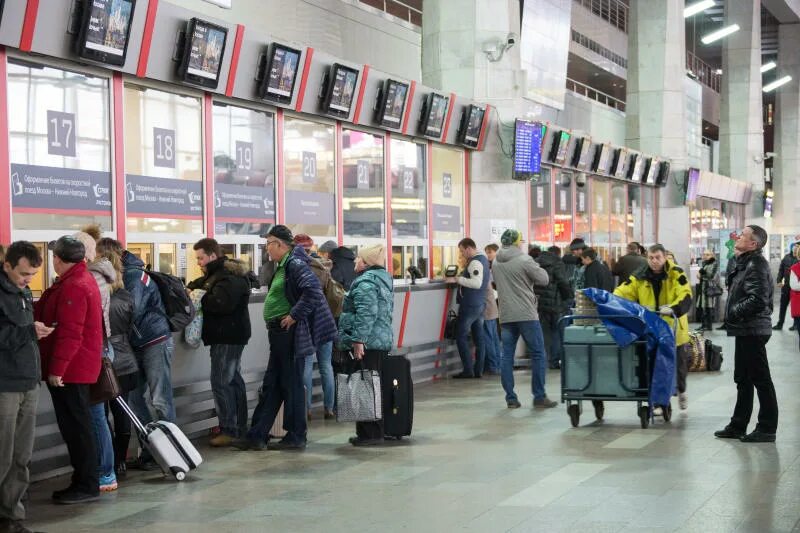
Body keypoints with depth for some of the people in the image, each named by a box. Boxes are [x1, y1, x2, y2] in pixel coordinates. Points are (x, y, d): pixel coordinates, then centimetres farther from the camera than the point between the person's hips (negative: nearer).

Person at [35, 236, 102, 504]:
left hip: (68, 370, -10)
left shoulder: (73, 287, -18)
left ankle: (87, 485, 2)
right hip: (78, 369, 10)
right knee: (75, 425, 15)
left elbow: (69, 333, -23)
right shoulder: (83, 280, 15)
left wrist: (56, 369, -21)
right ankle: (83, 482, 21)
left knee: (75, 426, -4)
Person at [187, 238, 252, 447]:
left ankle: (229, 430, -10)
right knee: (233, 380, 14)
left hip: (228, 336, -11)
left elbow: (221, 303, -30)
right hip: (228, 336, 11)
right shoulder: (216, 274, 17)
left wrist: (198, 298, -17)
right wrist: (190, 289, 9)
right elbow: (201, 283, 30)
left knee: (221, 382, -11)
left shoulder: (228, 277, -18)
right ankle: (239, 427, 20)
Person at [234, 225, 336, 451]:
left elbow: (313, 290, -28)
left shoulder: (295, 264, -15)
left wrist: (295, 315, -22)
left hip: (290, 332, -10)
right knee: (271, 385, 11)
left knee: (291, 384, -1)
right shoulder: (283, 265, 14)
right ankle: (256, 436, 16)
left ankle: (296, 437, 9)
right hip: (280, 333, 10)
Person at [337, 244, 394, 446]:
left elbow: (366, 313, -23)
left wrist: (358, 339, -23)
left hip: (367, 344, -10)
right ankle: (377, 430, 18)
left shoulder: (366, 281, -13)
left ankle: (371, 433, -6)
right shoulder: (383, 279, 18)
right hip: (383, 340, 10)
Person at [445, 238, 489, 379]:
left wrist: (457, 279, -23)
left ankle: (468, 370, -6)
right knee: (479, 337, 9)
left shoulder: (475, 262, -16)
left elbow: (476, 283, -27)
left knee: (461, 337, -3)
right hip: (481, 304, 10)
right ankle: (478, 370, 11)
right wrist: (459, 278, 9)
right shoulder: (483, 259, 15)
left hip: (470, 305, -10)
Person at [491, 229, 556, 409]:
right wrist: (537, 268, 11)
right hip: (526, 315, -5)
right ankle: (539, 397, 2)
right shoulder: (524, 260, -10)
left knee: (507, 356, 6)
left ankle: (510, 398, 4)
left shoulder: (496, 263, 8)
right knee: (538, 354, 3)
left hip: (505, 316, 5)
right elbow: (544, 279, -6)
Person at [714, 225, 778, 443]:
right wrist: (733, 314, 8)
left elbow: (757, 300, -26)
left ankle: (767, 428, 4)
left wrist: (734, 313, -16)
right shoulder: (745, 263, 15)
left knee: (760, 380, -3)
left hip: (753, 331, -11)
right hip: (745, 331, 11)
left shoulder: (756, 265, -17)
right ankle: (738, 426, 24)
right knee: (743, 379, 16)